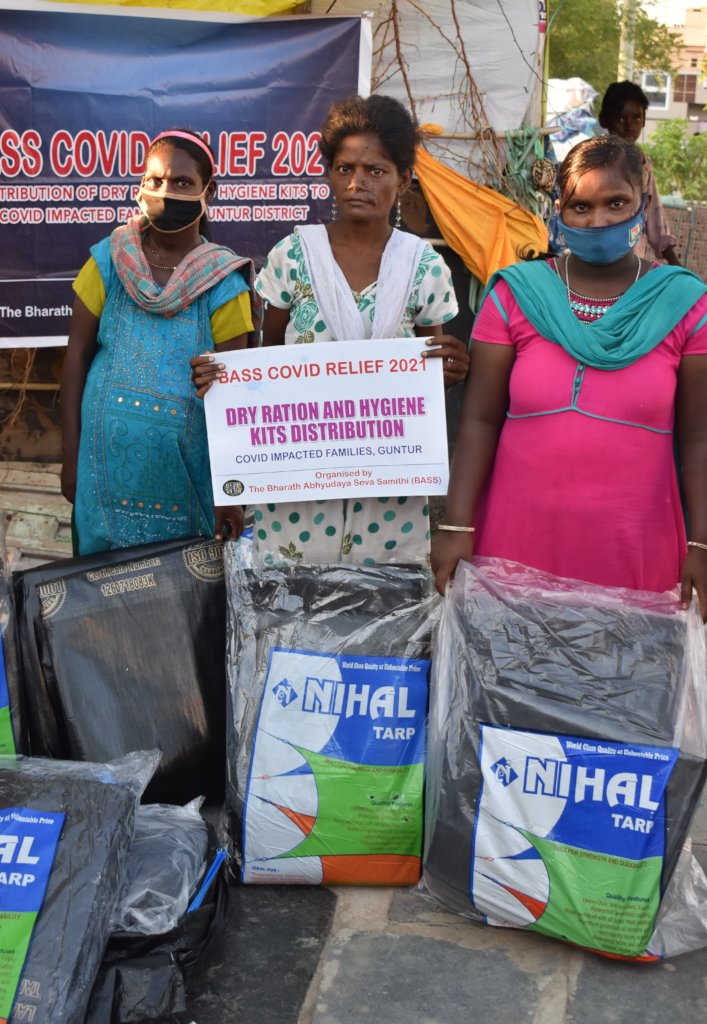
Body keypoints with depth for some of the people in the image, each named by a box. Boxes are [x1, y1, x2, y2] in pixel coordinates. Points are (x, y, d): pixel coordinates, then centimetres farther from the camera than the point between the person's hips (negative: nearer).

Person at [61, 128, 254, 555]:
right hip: (108, 463, 1)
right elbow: (77, 357, 2)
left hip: (185, 469, -1)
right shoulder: (108, 260, 0)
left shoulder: (223, 282, -4)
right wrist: (72, 457, -2)